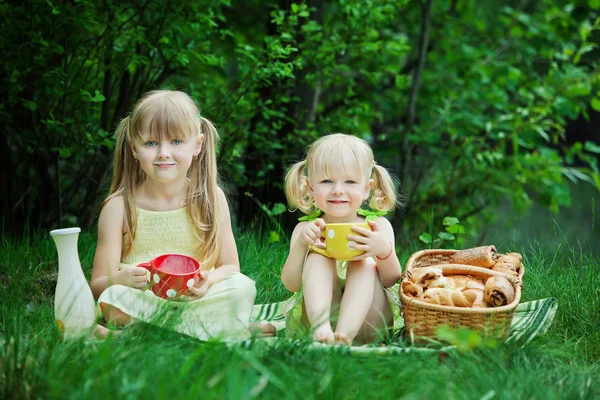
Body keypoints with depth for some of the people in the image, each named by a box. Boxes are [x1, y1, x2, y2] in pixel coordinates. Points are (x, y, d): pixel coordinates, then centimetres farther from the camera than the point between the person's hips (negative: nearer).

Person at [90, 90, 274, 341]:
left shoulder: (210, 197, 2)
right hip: (143, 305, -1)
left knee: (242, 287, -25)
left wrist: (209, 280, -19)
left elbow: (230, 267, 6)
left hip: (196, 301, 1)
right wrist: (122, 279, -28)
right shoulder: (119, 207, -3)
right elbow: (98, 286, -4)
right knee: (114, 299, -33)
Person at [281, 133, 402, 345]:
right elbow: (291, 285, -4)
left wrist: (384, 251, -30)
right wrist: (300, 244, -22)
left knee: (365, 264, -23)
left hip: (365, 320, 0)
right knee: (317, 258, -19)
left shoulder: (378, 225, 3)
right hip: (318, 316, 0)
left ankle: (345, 334, -44)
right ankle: (320, 327, -43)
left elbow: (390, 280, -7)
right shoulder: (306, 229, 5)